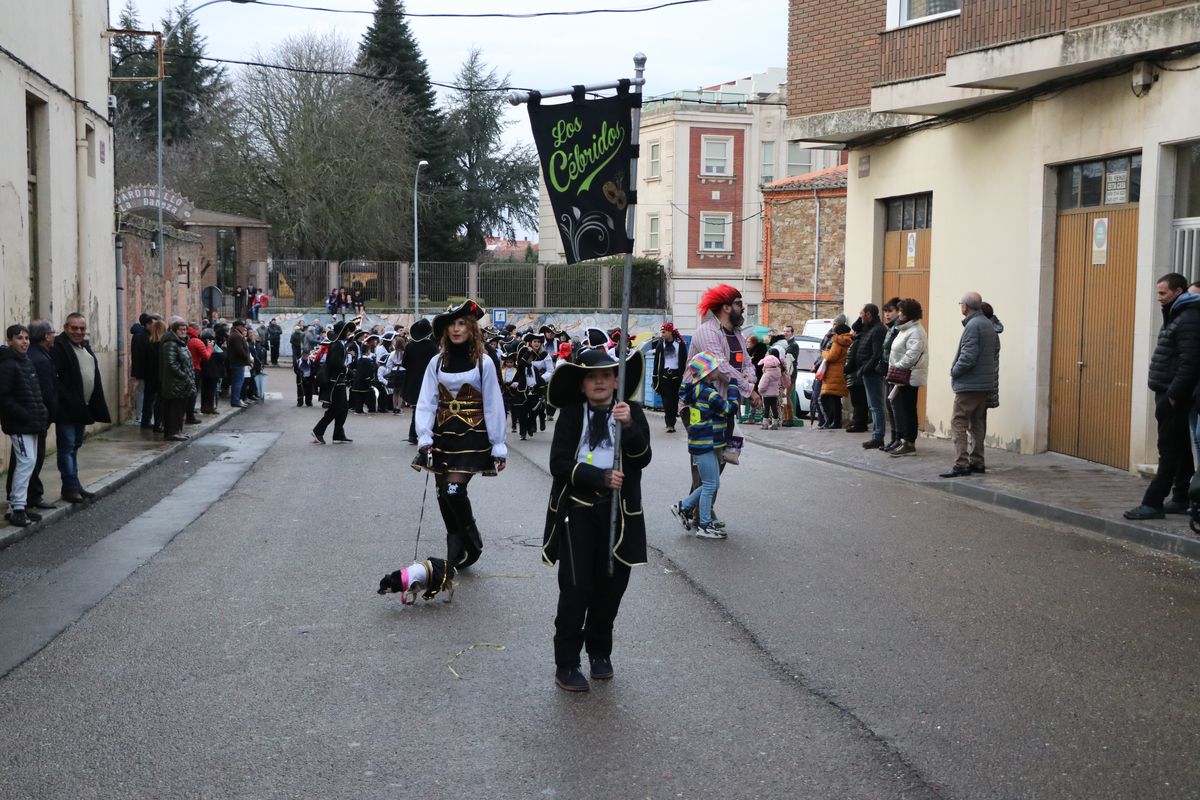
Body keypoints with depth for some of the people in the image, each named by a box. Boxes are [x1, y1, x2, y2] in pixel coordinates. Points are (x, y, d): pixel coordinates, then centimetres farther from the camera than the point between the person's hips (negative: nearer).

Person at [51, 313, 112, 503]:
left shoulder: (85, 346, 14)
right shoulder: (59, 346, -13)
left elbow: (93, 375, 19)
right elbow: (53, 377, -20)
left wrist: (96, 406, 13)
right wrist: (67, 400, -24)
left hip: (82, 407, 9)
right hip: (66, 409, -9)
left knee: (75, 446, 16)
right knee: (67, 447, -3)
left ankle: (74, 485, 23)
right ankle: (70, 487, 1)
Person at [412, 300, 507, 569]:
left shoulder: (483, 363, -4)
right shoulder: (437, 362, 4)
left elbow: (493, 406, -3)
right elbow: (426, 403, 1)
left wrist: (499, 447, -5)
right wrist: (424, 438, -11)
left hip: (472, 435, -4)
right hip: (443, 433, 4)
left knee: (454, 490, -17)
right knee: (443, 495, 7)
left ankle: (472, 544, 6)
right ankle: (456, 553, 24)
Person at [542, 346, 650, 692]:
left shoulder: (632, 412, 2)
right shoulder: (571, 414, -1)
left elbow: (643, 458, -10)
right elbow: (559, 464, -8)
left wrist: (628, 425, -27)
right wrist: (601, 477, -20)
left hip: (619, 511, 2)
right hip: (577, 511, -2)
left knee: (611, 585, 10)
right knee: (576, 588, -4)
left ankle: (600, 653, 31)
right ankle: (566, 665, 7)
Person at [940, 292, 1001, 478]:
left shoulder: (973, 326, -17)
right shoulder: (989, 324, 12)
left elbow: (968, 357, -22)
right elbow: (996, 346, 24)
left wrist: (954, 371, -8)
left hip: (969, 384, -9)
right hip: (986, 384, 9)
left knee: (959, 423, -8)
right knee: (978, 424, 15)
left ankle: (961, 464, -13)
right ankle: (977, 462, 20)